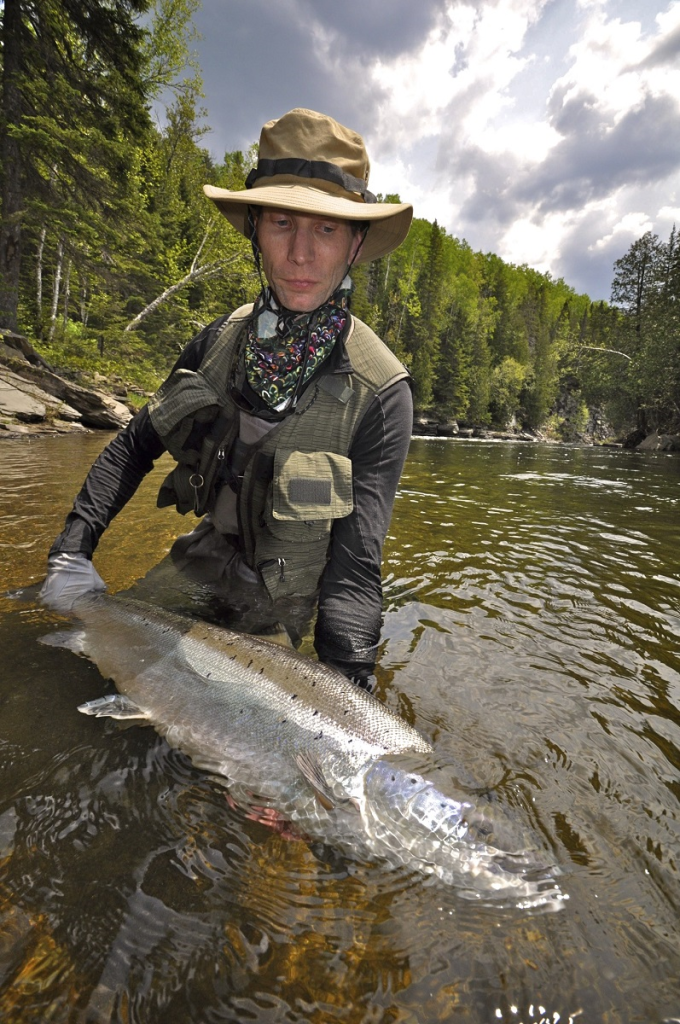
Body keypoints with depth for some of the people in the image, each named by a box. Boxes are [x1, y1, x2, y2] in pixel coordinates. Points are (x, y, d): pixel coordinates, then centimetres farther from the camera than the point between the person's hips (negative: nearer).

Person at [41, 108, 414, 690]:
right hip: (208, 554, 4)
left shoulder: (381, 392, -24)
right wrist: (72, 551, -5)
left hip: (281, 592, -3)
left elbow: (356, 565, -25)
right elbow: (135, 446, 2)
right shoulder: (221, 341, -10)